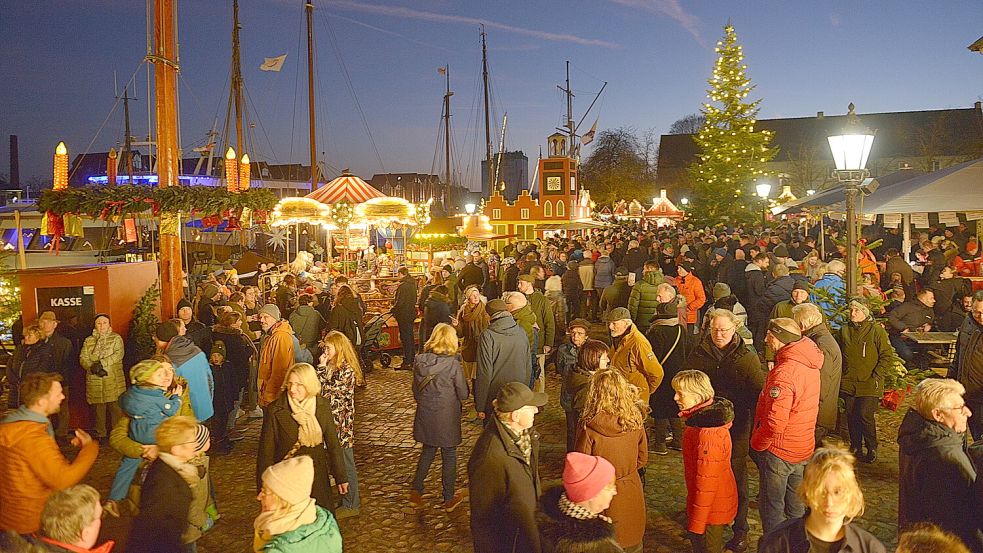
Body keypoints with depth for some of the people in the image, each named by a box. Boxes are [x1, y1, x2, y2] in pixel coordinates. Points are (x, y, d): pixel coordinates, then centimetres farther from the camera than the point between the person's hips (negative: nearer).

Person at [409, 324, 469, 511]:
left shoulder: (420, 361, -7)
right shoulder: (452, 363, -20)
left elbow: (415, 391, 4)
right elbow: (463, 394, -12)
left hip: (425, 416, 4)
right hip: (447, 417, -4)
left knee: (428, 451, 23)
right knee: (449, 456, 12)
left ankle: (416, 491, 24)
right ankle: (449, 499, 23)